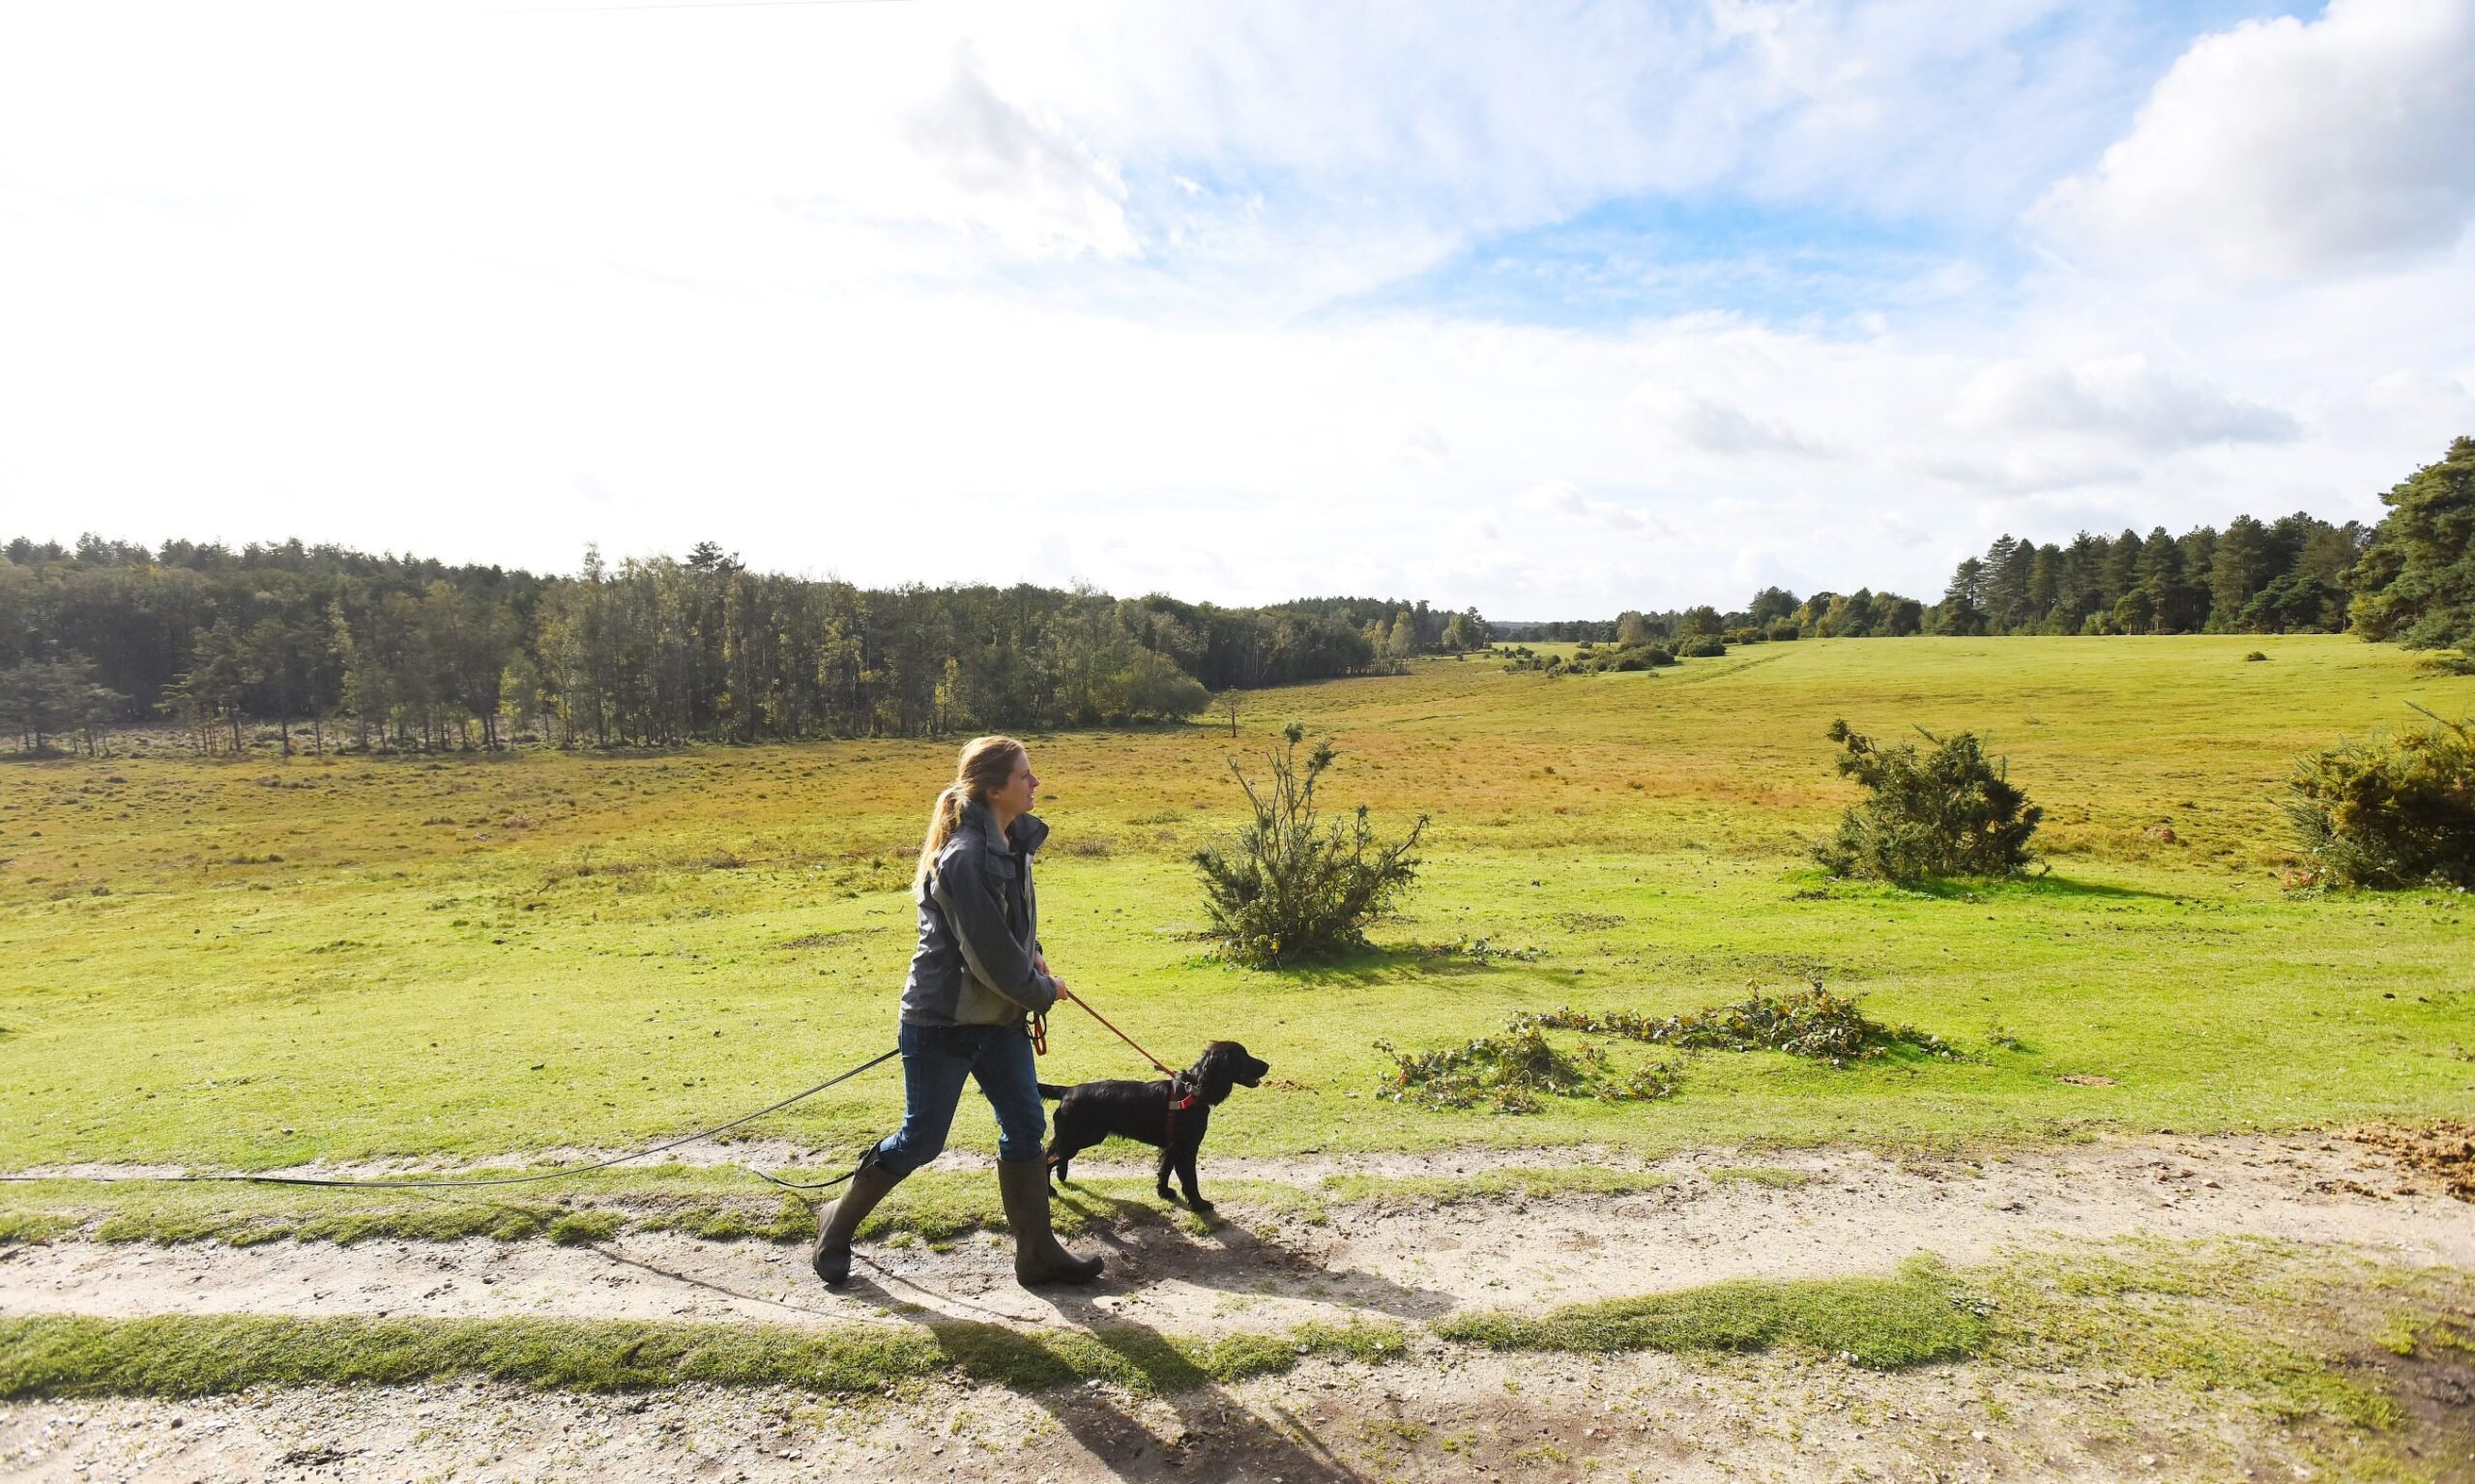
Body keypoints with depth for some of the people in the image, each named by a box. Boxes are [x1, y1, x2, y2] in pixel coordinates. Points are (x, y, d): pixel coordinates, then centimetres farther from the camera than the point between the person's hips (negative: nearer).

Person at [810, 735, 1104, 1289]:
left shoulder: (1013, 841, 2)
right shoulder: (964, 858, -26)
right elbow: (991, 957, -24)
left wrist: (1033, 952, 4)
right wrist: (1044, 992, -8)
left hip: (999, 1016, 8)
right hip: (943, 1022, -8)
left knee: (1026, 1127, 8)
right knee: (921, 1139, 6)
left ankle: (1037, 1253, 19)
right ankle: (836, 1228, 30)